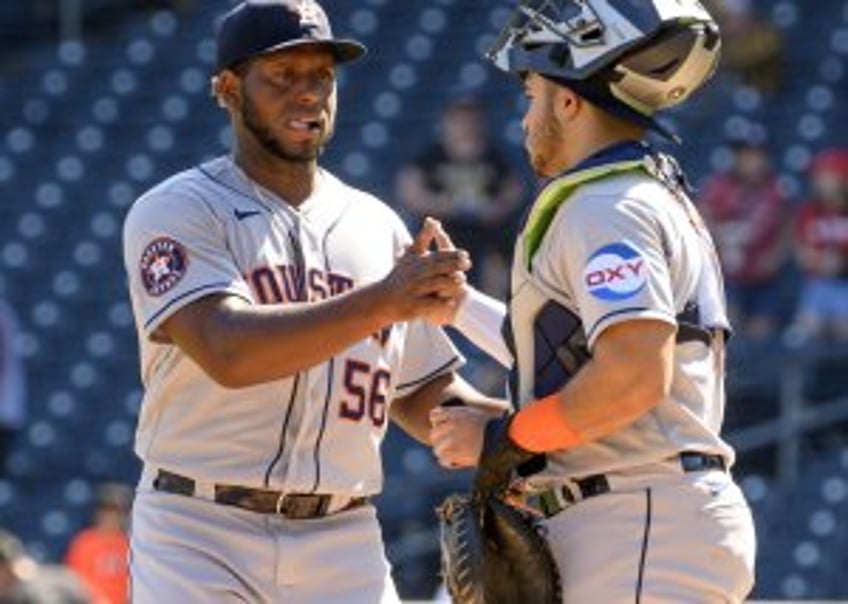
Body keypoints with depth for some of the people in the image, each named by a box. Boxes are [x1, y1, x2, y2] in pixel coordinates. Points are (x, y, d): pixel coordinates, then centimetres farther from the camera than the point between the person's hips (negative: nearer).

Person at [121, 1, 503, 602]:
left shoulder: (377, 227, 15)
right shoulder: (176, 211, -2)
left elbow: (423, 397, 19)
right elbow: (228, 352, -21)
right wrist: (383, 302, -30)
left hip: (344, 551, 5)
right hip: (201, 546, -5)